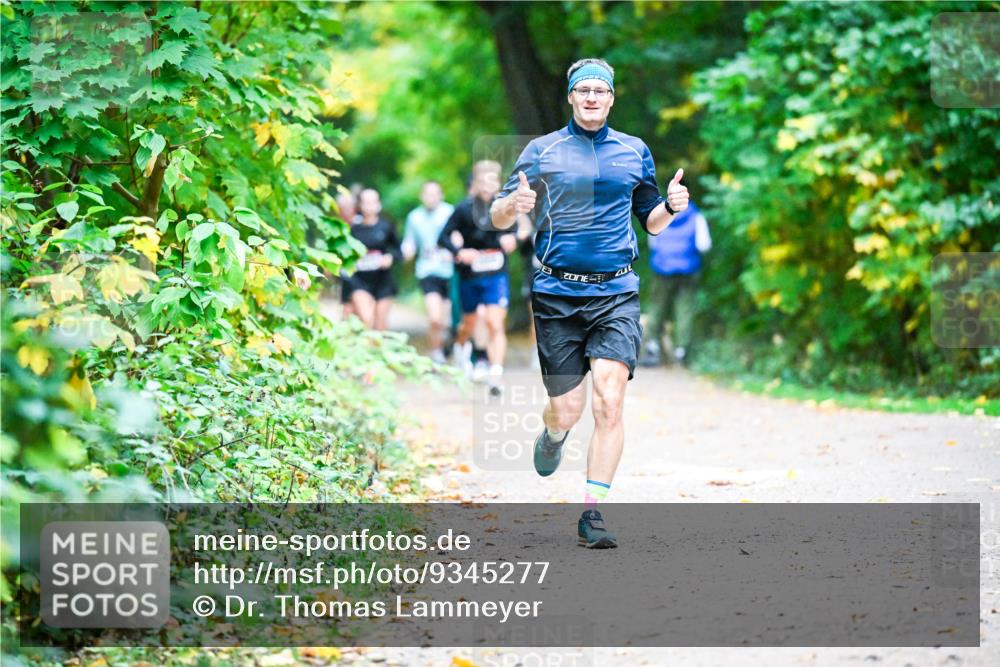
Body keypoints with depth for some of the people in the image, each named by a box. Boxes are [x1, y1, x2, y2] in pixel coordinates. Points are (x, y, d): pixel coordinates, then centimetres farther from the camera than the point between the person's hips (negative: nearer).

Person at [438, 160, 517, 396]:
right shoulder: (464, 208, -7)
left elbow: (512, 233, 12)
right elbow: (443, 237, -3)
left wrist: (511, 240, -11)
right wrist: (459, 252, -20)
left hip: (496, 276, 0)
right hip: (470, 276, 0)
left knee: (496, 324, -15)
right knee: (469, 323, 19)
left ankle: (495, 375, -20)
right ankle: (461, 346, 53)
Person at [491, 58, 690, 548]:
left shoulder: (634, 152, 12)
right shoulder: (542, 151, 6)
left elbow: (651, 222, 21)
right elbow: (498, 219, 6)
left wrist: (672, 205, -1)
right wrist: (514, 204, -18)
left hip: (616, 293, 1)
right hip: (557, 294, -1)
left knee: (609, 402, -15)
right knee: (567, 410, 2)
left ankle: (592, 513, -10)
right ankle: (552, 435, 41)